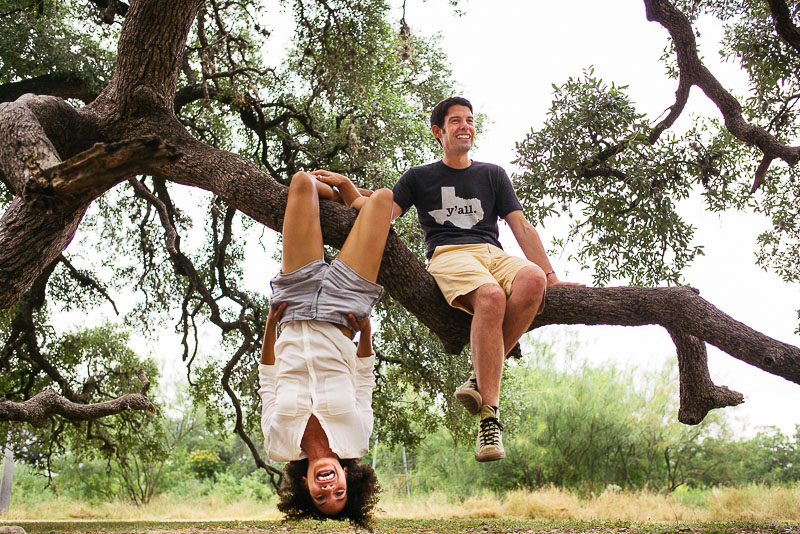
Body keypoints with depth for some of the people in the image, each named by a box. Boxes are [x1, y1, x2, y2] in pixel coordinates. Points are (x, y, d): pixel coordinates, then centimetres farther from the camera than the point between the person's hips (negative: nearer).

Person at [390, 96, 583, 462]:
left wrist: (551, 277, 9)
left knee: (533, 279, -35)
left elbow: (522, 228, 19)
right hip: (448, 254, -3)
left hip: (493, 253, 3)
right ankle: (489, 416, -36)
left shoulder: (493, 175, 26)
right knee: (491, 296, -38)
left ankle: (481, 379, -29)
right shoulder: (419, 177, 21)